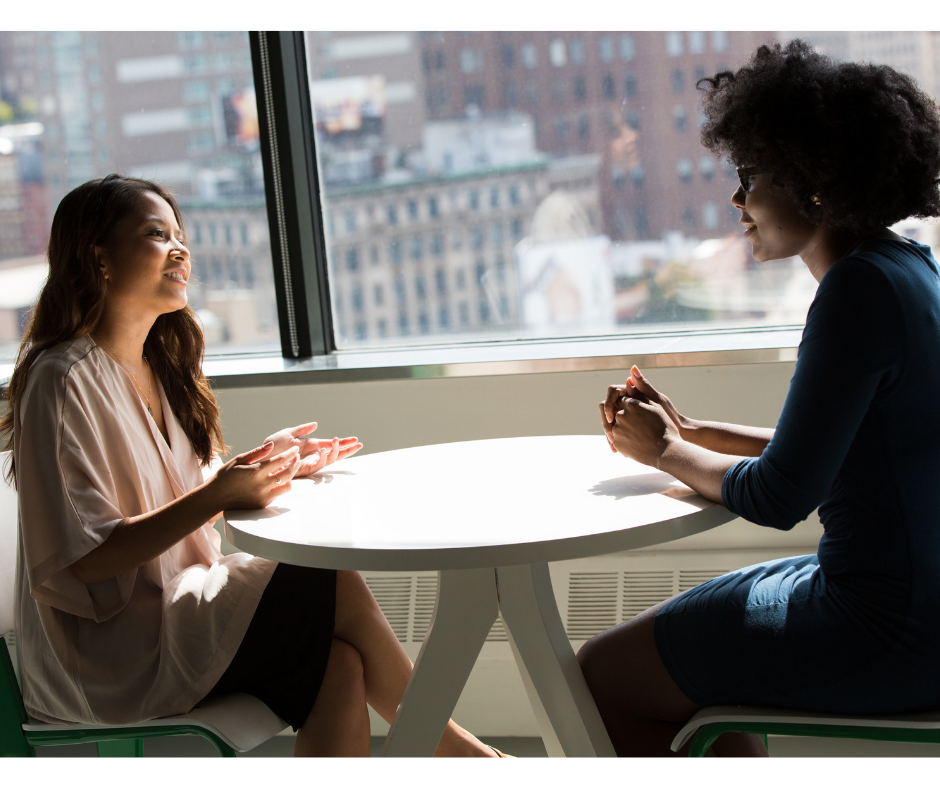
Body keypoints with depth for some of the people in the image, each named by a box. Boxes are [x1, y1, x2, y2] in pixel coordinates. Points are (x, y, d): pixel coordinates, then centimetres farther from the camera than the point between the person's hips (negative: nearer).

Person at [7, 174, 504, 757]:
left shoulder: (158, 367, 13)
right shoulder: (63, 381, -15)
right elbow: (82, 559, -21)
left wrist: (264, 466, 3)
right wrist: (217, 494, -27)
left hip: (175, 610, 8)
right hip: (105, 653, -8)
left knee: (338, 668, -18)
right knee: (337, 589, -16)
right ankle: (448, 745, 5)